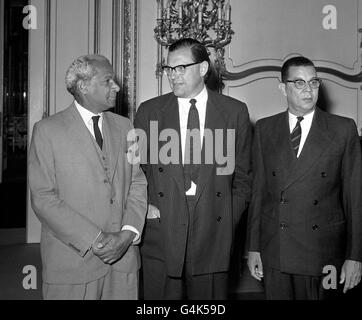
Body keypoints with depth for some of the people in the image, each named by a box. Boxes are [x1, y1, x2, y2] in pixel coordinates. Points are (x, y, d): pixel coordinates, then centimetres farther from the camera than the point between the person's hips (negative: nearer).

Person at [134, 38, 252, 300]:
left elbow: (243, 175, 9)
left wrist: (231, 218, 1)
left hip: (213, 232, 0)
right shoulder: (149, 111, 8)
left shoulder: (235, 111, 6)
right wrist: (143, 206, -2)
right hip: (161, 231, 1)